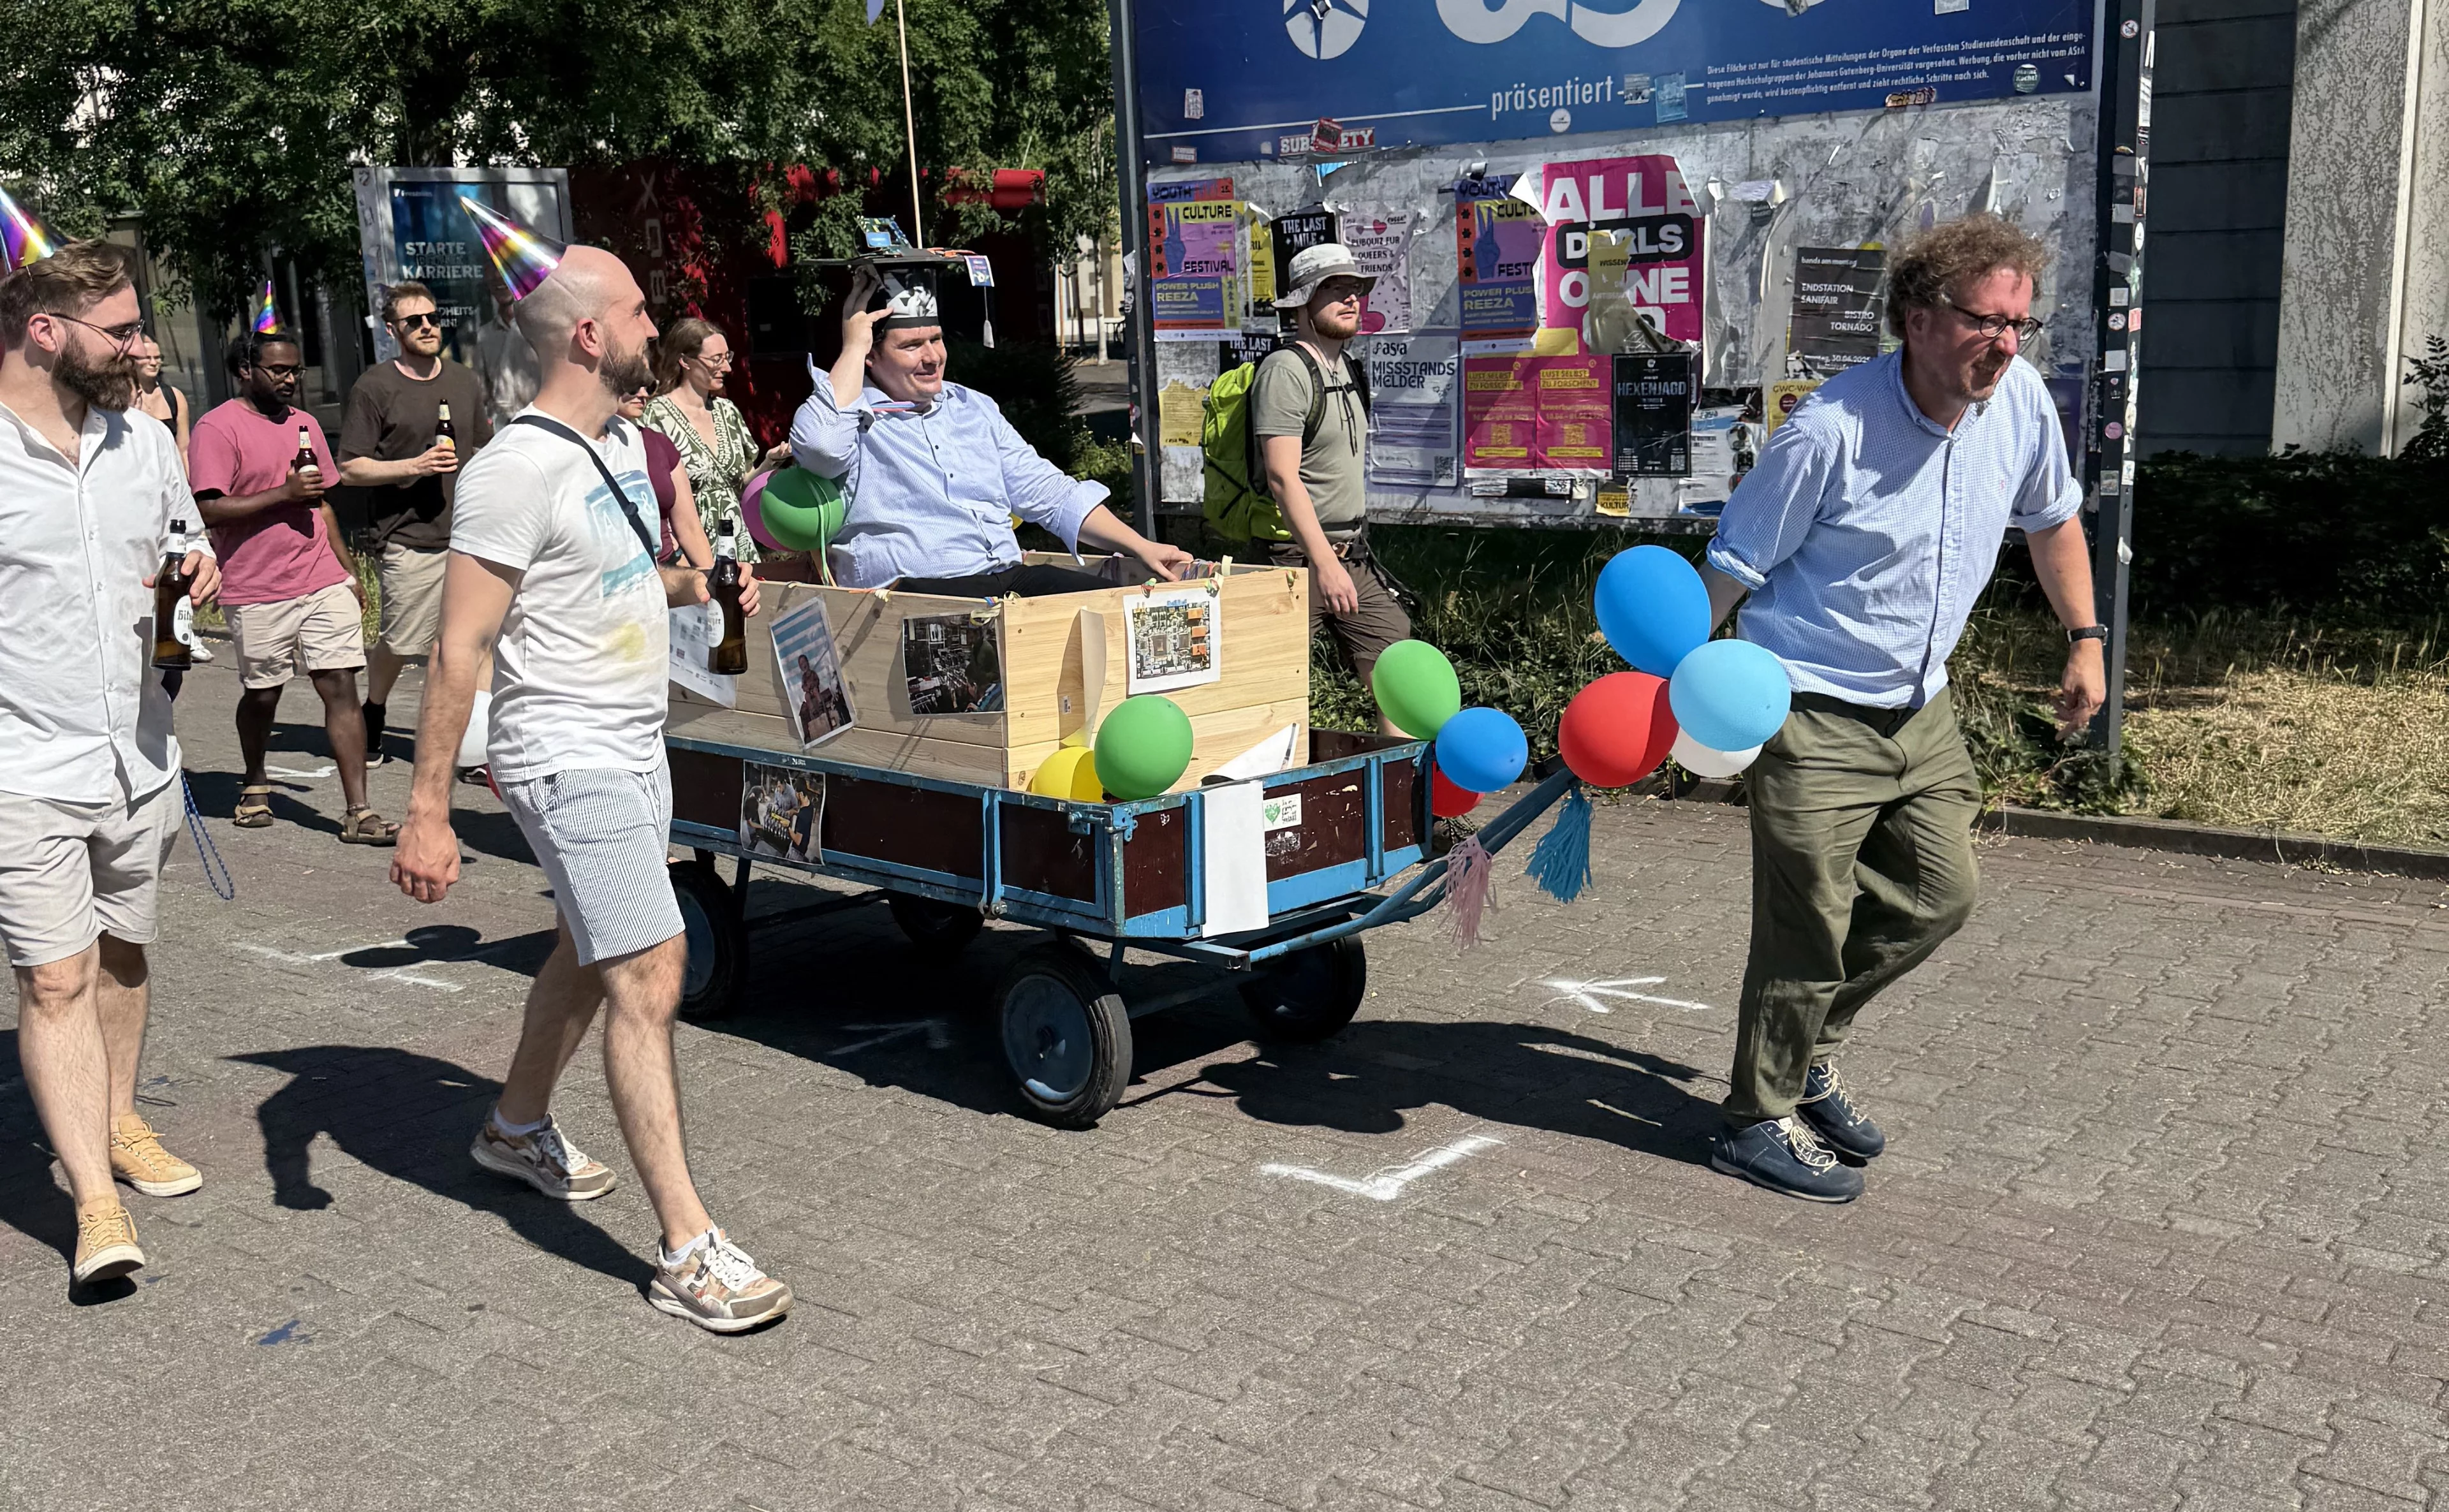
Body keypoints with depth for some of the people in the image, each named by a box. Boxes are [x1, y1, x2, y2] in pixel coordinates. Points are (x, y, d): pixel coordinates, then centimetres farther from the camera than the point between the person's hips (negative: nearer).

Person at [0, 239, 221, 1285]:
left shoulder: (145, 440, 6)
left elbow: (185, 554, 21)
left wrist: (198, 575, -2)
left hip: (138, 757, 6)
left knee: (123, 954, 18)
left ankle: (116, 1121, 37)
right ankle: (97, 1203, -3)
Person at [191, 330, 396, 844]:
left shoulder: (305, 425, 16)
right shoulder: (218, 428, -6)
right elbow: (209, 509, -15)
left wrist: (349, 570, 21)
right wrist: (285, 493, -18)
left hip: (325, 584, 5)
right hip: (257, 592, -5)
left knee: (342, 688, -5)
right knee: (261, 695, 9)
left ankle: (358, 813, -7)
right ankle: (255, 786, 37)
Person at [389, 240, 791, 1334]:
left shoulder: (623, 441, 9)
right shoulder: (517, 470, -19)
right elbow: (459, 651, -20)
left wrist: (693, 584, 8)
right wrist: (426, 814, -21)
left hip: (635, 750, 9)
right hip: (569, 762, -9)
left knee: (590, 952, 22)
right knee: (649, 977, -13)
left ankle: (517, 1127, 46)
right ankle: (688, 1252, -9)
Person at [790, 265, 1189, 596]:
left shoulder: (974, 408, 23)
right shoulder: (850, 414, 4)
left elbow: (1049, 494, 23)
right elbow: (820, 445, -22)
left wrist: (1141, 547, 12)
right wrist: (853, 347, -7)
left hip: (1012, 581, 7)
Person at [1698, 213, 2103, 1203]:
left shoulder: (2022, 402, -4)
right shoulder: (1830, 430, -23)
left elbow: (2052, 518, 16)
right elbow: (1734, 568, -16)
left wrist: (2084, 639, 16)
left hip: (1920, 707, 7)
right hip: (1812, 711, -7)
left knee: (1939, 896, 11)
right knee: (1807, 927, -2)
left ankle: (1809, 1046, 33)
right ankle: (1759, 1120, 17)